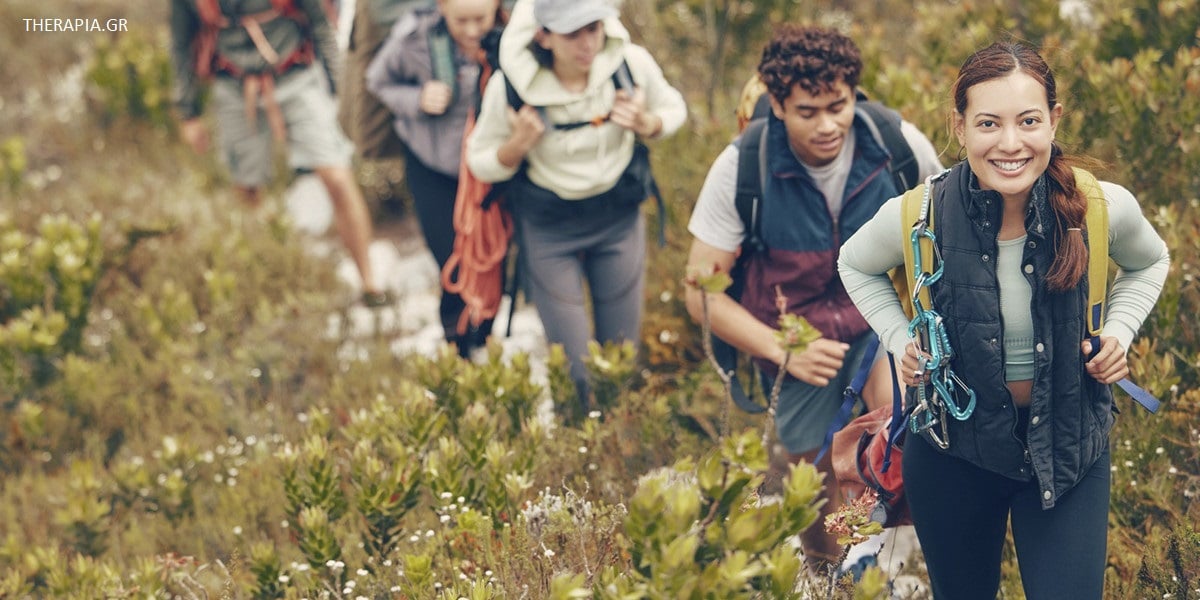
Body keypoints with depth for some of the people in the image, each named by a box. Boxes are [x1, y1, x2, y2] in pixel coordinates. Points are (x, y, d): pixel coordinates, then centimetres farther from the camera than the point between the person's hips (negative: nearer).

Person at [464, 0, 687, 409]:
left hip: (619, 218, 2)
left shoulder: (633, 63, -18)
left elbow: (673, 109, 3)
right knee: (574, 371, -1)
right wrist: (518, 145, -29)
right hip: (548, 228, -2)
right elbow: (481, 163, -7)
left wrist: (645, 125, -19)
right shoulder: (511, 84, -23)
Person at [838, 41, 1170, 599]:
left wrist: (1118, 331, -8)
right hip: (954, 449, 0)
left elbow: (1148, 262, 7)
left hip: (1068, 447, 0)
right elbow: (856, 265, 5)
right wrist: (901, 339, -7)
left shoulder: (1102, 208, -19)